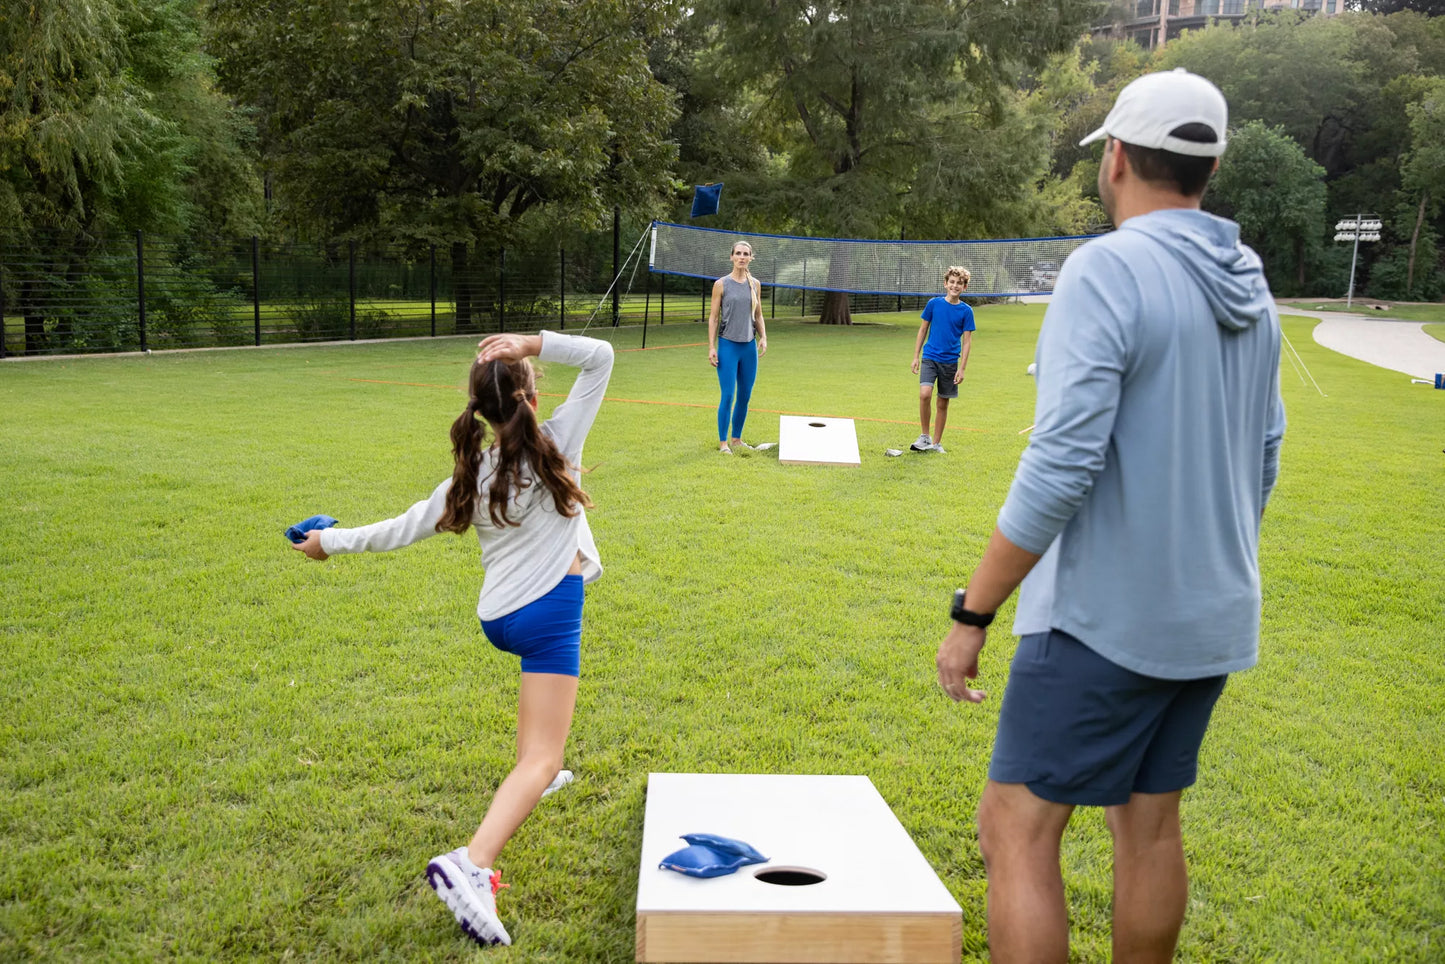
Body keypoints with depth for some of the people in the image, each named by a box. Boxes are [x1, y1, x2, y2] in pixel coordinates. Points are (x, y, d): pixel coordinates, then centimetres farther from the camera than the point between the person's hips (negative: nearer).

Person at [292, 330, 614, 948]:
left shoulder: (472, 475, 2)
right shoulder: (556, 444, -7)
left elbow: (403, 530, 7)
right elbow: (600, 356, -3)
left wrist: (333, 541, 21)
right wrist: (531, 344, -9)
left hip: (498, 616, 6)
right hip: (549, 612, -6)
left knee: (543, 664, 41)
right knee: (541, 761, -8)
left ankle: (532, 772, 47)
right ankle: (473, 863, -28)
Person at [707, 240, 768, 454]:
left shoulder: (755, 284, 9)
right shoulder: (721, 284, -3)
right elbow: (713, 317, -2)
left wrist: (763, 338, 0)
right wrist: (711, 347, -8)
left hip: (749, 347, 4)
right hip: (728, 345, -4)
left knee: (745, 396, 8)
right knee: (728, 396, -7)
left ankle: (736, 439, 21)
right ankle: (723, 442, 2)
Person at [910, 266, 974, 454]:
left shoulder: (966, 311, -1)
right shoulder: (934, 303, 0)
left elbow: (967, 341, 1)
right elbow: (923, 329, 8)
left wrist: (962, 368, -5)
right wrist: (916, 356, 5)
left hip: (950, 362, 1)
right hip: (930, 357, -1)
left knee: (943, 403, 7)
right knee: (924, 394, -21)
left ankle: (936, 443, 21)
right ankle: (925, 436, -4)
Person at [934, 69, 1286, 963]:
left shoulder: (1107, 270, -16)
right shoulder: (1250, 292, 8)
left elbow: (1061, 466, -23)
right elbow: (1260, 464, 15)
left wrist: (972, 613, -16)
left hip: (1106, 619, -8)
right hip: (1209, 620, 8)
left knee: (1017, 828, 1)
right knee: (1149, 822, 18)